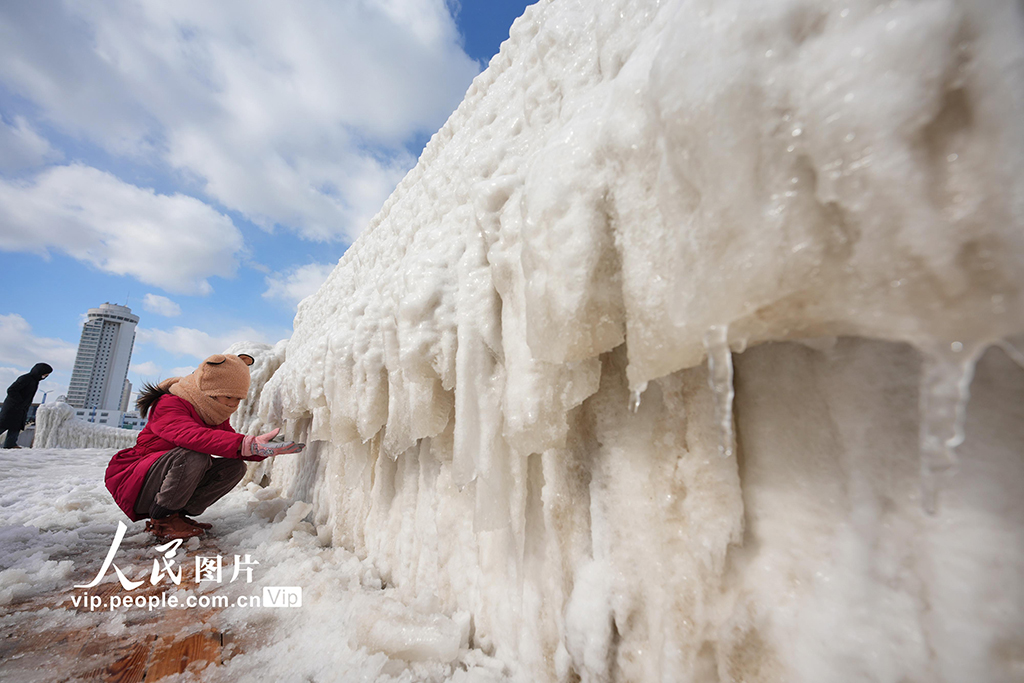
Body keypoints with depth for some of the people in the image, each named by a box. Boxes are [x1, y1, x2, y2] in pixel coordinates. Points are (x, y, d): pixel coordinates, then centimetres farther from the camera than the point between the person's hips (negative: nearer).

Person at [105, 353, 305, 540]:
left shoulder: (216, 416, 4)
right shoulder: (168, 405, -21)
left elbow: (233, 444, -2)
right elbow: (190, 435, -42)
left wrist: (266, 449, -23)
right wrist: (245, 444, -55)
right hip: (133, 484, -7)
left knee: (235, 466, -12)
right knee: (194, 455, -34)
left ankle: (178, 514, -3)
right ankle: (161, 519, -13)